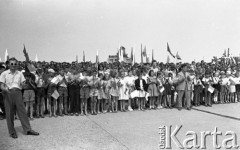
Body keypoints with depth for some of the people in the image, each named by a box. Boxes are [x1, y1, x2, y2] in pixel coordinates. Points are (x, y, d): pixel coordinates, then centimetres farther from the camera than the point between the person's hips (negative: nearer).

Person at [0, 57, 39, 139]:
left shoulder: (19, 73, 9)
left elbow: (23, 84, 11)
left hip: (17, 93, 2)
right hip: (8, 94, -2)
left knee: (22, 111, 1)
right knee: (9, 113, 4)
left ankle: (28, 129, 7)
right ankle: (12, 132, 16)